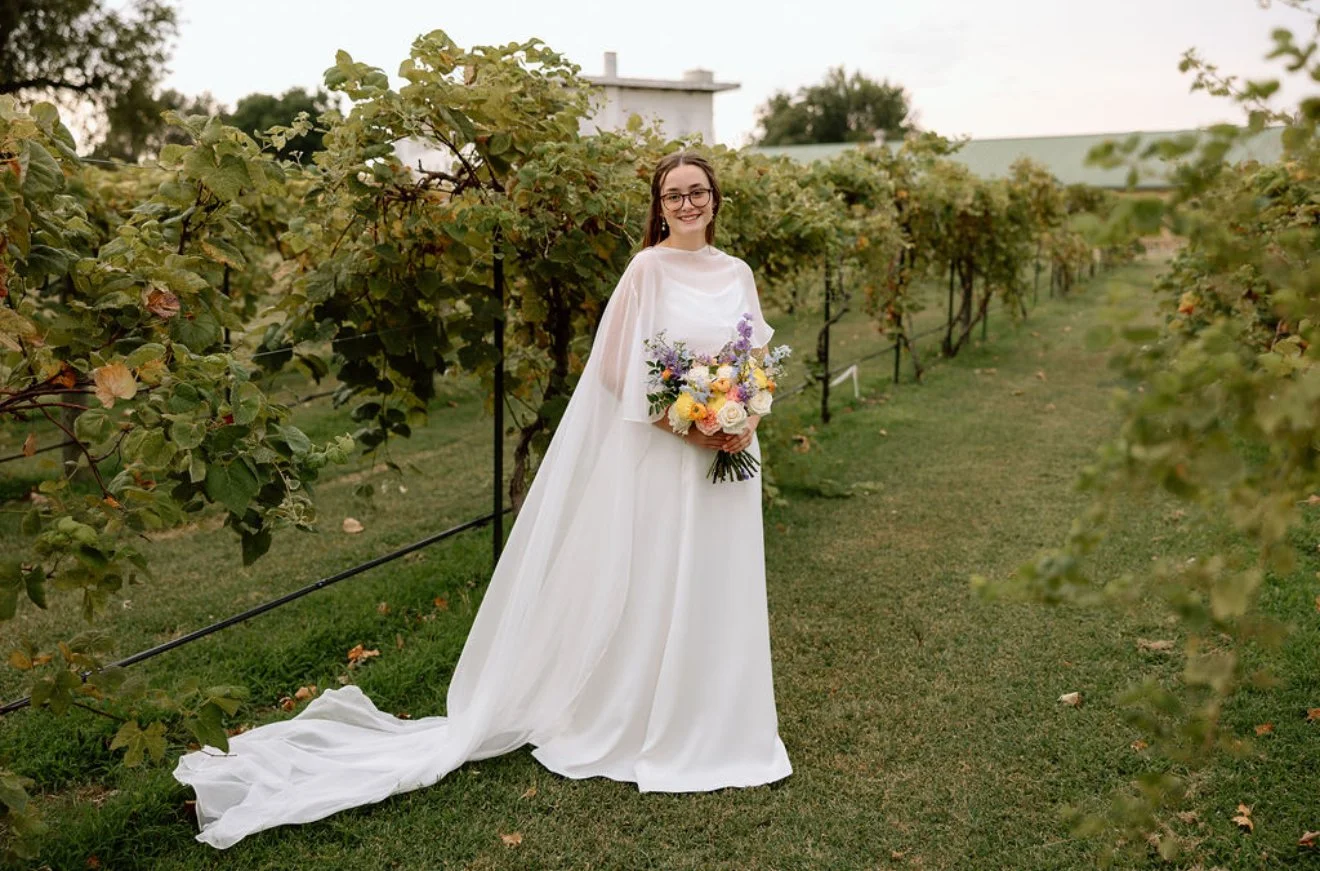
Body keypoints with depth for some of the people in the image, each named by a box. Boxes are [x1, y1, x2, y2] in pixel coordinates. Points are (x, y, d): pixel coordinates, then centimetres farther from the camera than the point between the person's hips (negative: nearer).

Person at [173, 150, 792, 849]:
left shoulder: (737, 274, 10)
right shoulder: (648, 269, -7)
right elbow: (617, 368, -10)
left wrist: (745, 423, -5)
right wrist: (686, 425, -17)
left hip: (728, 453, 6)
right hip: (663, 454, -5)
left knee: (720, 590, 11)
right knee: (653, 590, 2)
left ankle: (716, 730, 27)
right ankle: (649, 731, 18)